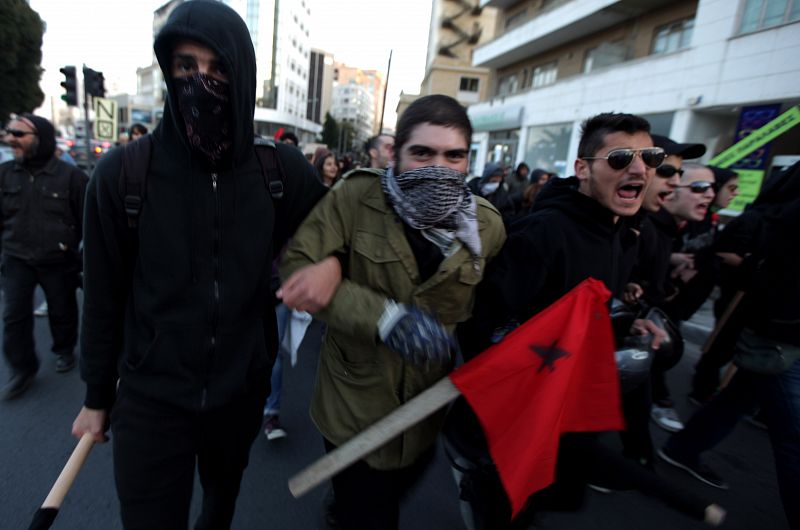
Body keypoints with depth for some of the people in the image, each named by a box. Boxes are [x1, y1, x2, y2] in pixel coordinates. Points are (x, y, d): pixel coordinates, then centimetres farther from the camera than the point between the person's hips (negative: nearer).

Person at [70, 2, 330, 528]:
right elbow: (104, 296, -5)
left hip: (243, 389, 3)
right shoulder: (122, 172, -14)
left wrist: (330, 260, -15)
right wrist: (97, 395, 4)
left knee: (224, 487, 30)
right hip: (150, 399, -2)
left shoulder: (283, 169, -11)